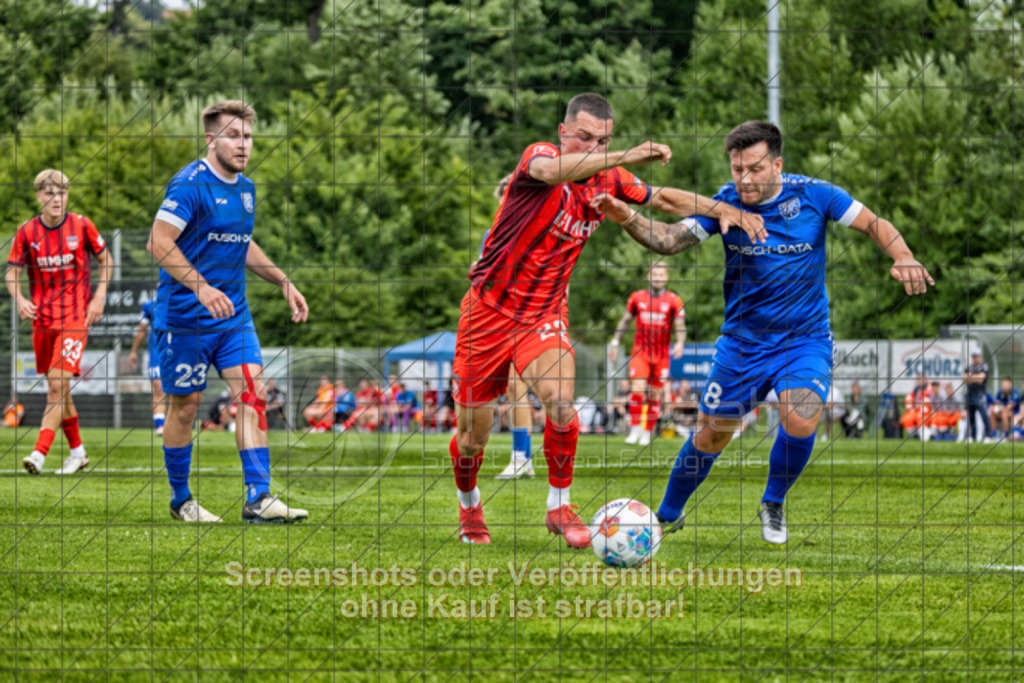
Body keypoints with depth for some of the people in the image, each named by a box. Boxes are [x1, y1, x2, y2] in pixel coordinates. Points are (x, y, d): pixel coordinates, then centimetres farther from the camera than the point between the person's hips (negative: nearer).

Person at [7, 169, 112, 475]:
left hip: (75, 317, -4)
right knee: (57, 388, 11)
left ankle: (39, 454, -22)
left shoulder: (82, 226, -5)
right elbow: (12, 272, 3)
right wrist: (19, 299, -16)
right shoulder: (27, 231, -1)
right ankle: (77, 451, 27)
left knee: (58, 385, -16)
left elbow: (105, 260, 9)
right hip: (43, 320, 4)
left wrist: (99, 297, -2)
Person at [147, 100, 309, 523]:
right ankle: (180, 500, 18)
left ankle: (258, 498, -9)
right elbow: (159, 242, -21)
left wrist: (283, 283, 21)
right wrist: (202, 288, -30)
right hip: (185, 318, -7)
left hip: (234, 315, 7)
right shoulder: (190, 184, -14)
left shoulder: (245, 189, 11)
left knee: (252, 395, -6)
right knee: (185, 406, 3)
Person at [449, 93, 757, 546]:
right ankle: (469, 506, 34)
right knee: (473, 435, 3)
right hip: (490, 307, -3)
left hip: (545, 313, 3)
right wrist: (626, 157, -53)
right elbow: (550, 170, -43)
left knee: (561, 405, -23)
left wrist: (723, 210, 5)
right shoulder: (540, 154, -18)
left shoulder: (608, 180, -1)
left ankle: (559, 507, -3)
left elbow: (661, 198, 17)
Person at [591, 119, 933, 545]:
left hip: (805, 338, -1)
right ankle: (668, 515, 30)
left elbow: (874, 225, -2)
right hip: (743, 340, 1)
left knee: (800, 421, -24)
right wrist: (627, 218, -31)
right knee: (711, 434, 6)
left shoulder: (812, 195, -11)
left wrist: (903, 258, -20)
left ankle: (773, 505, 5)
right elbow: (669, 240, -13)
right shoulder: (725, 203, -8)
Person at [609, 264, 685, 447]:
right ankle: (635, 430, -12)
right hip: (640, 350, 0)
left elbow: (680, 327, -3)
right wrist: (615, 342, 13)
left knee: (655, 395, 4)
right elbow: (625, 321, 16)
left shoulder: (674, 301, 0)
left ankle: (647, 433, 15)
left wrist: (680, 343, -22)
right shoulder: (637, 298, 5)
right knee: (637, 388, -17)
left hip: (661, 354, 0)